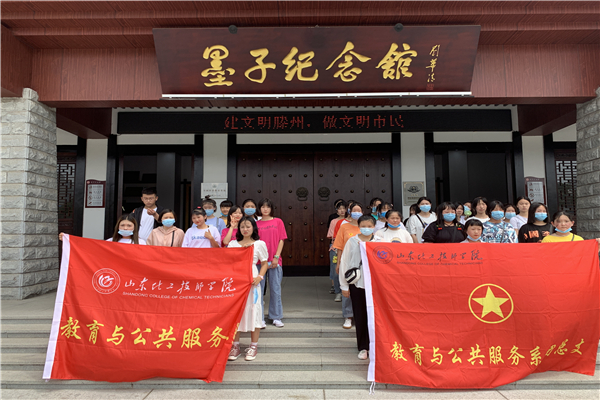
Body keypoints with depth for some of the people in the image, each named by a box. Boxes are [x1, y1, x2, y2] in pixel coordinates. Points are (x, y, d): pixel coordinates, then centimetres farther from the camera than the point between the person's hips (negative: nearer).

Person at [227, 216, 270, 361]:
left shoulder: (259, 244, 5)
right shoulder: (233, 244, 11)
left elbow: (264, 263, 5)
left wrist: (260, 277, -9)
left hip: (251, 281, -2)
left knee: (253, 311, 1)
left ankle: (253, 346, 13)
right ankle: (235, 346, 16)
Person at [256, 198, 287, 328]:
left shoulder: (278, 222, 4)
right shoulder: (256, 223, 6)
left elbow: (281, 240, 2)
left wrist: (276, 257, -7)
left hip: (275, 261, -1)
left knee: (275, 289, 5)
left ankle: (276, 317, 17)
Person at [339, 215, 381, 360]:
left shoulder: (380, 242, 2)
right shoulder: (352, 241, 2)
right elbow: (344, 263, 4)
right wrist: (344, 285, 3)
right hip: (357, 283, 0)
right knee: (360, 316, 7)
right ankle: (362, 347, 19)